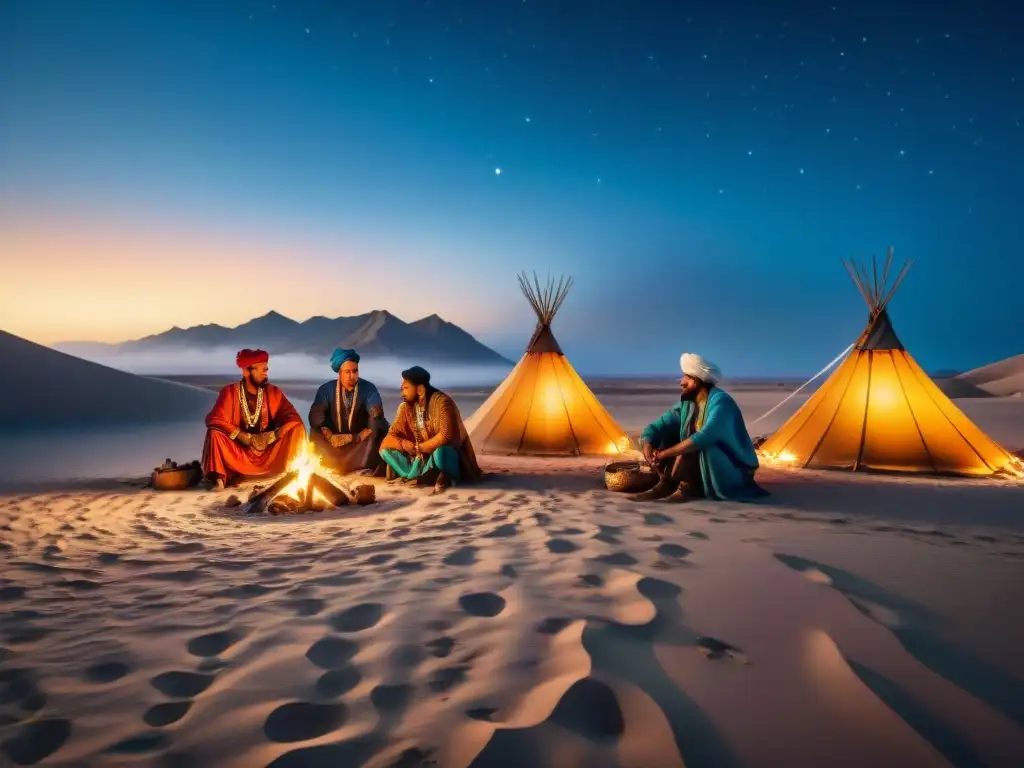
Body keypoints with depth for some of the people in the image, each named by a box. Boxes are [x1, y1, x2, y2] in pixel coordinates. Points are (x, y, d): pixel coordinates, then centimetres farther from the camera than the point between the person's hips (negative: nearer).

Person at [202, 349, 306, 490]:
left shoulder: (273, 392, 0)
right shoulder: (230, 392, -6)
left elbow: (294, 418, -7)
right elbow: (215, 420, -18)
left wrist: (272, 436, -22)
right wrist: (246, 438, -24)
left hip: (269, 453, 2)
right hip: (240, 453, -1)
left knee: (297, 428, -17)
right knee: (215, 432, -26)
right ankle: (218, 478, -19)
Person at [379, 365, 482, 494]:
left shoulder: (442, 402, -20)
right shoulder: (406, 407, -1)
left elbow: (445, 436, -30)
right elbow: (390, 438, 1)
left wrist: (418, 448, -19)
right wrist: (403, 444, -22)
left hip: (445, 454, -8)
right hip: (422, 458, 8)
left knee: (440, 452, -42)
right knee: (385, 450, -7)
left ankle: (446, 477, -9)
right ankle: (432, 476, -12)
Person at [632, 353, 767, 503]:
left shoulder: (720, 401, -22)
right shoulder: (686, 403, 1)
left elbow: (704, 437, -36)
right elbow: (656, 427, -1)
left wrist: (665, 453, -37)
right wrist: (647, 446, -24)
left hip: (733, 471, -8)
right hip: (705, 467, 8)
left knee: (693, 445, -33)